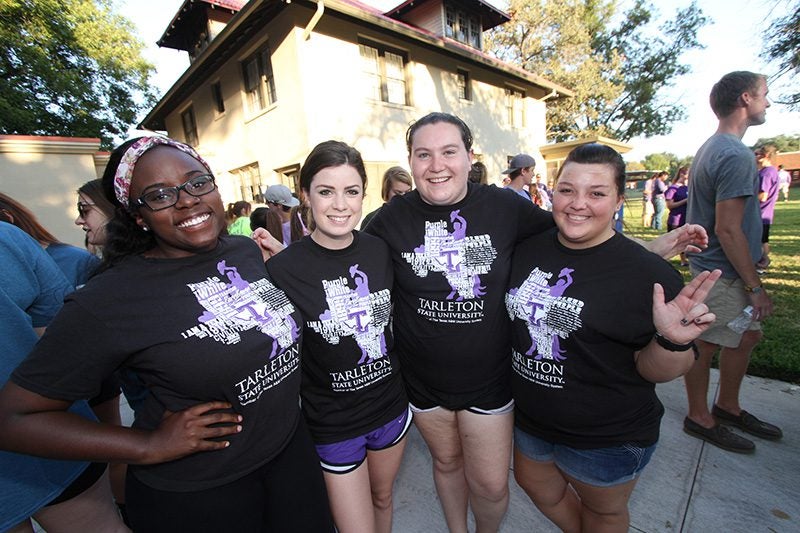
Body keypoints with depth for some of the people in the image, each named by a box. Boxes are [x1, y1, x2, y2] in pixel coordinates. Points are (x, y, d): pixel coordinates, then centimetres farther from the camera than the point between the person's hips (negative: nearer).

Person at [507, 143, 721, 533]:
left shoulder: (650, 274, -19)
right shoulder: (526, 249, -8)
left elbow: (652, 371, -14)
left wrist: (673, 341, -30)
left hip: (607, 438, -4)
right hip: (528, 418, 5)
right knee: (534, 484, 29)